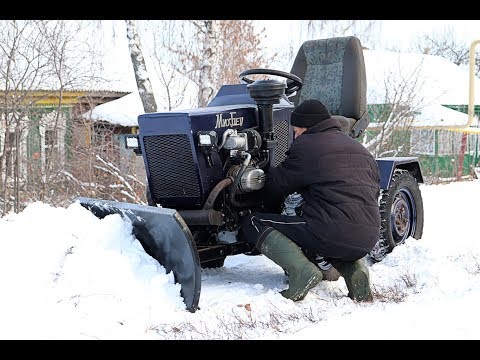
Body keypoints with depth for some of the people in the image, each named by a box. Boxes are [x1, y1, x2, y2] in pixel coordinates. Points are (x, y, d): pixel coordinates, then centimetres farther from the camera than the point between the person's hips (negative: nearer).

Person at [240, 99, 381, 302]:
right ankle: (354, 269, 12)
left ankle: (302, 271, -13)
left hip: (333, 232, -7)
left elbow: (277, 185, 10)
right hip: (368, 239, 7)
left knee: (252, 223, 4)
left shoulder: (306, 145, 3)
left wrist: (273, 210, 32)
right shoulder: (360, 149, 23)